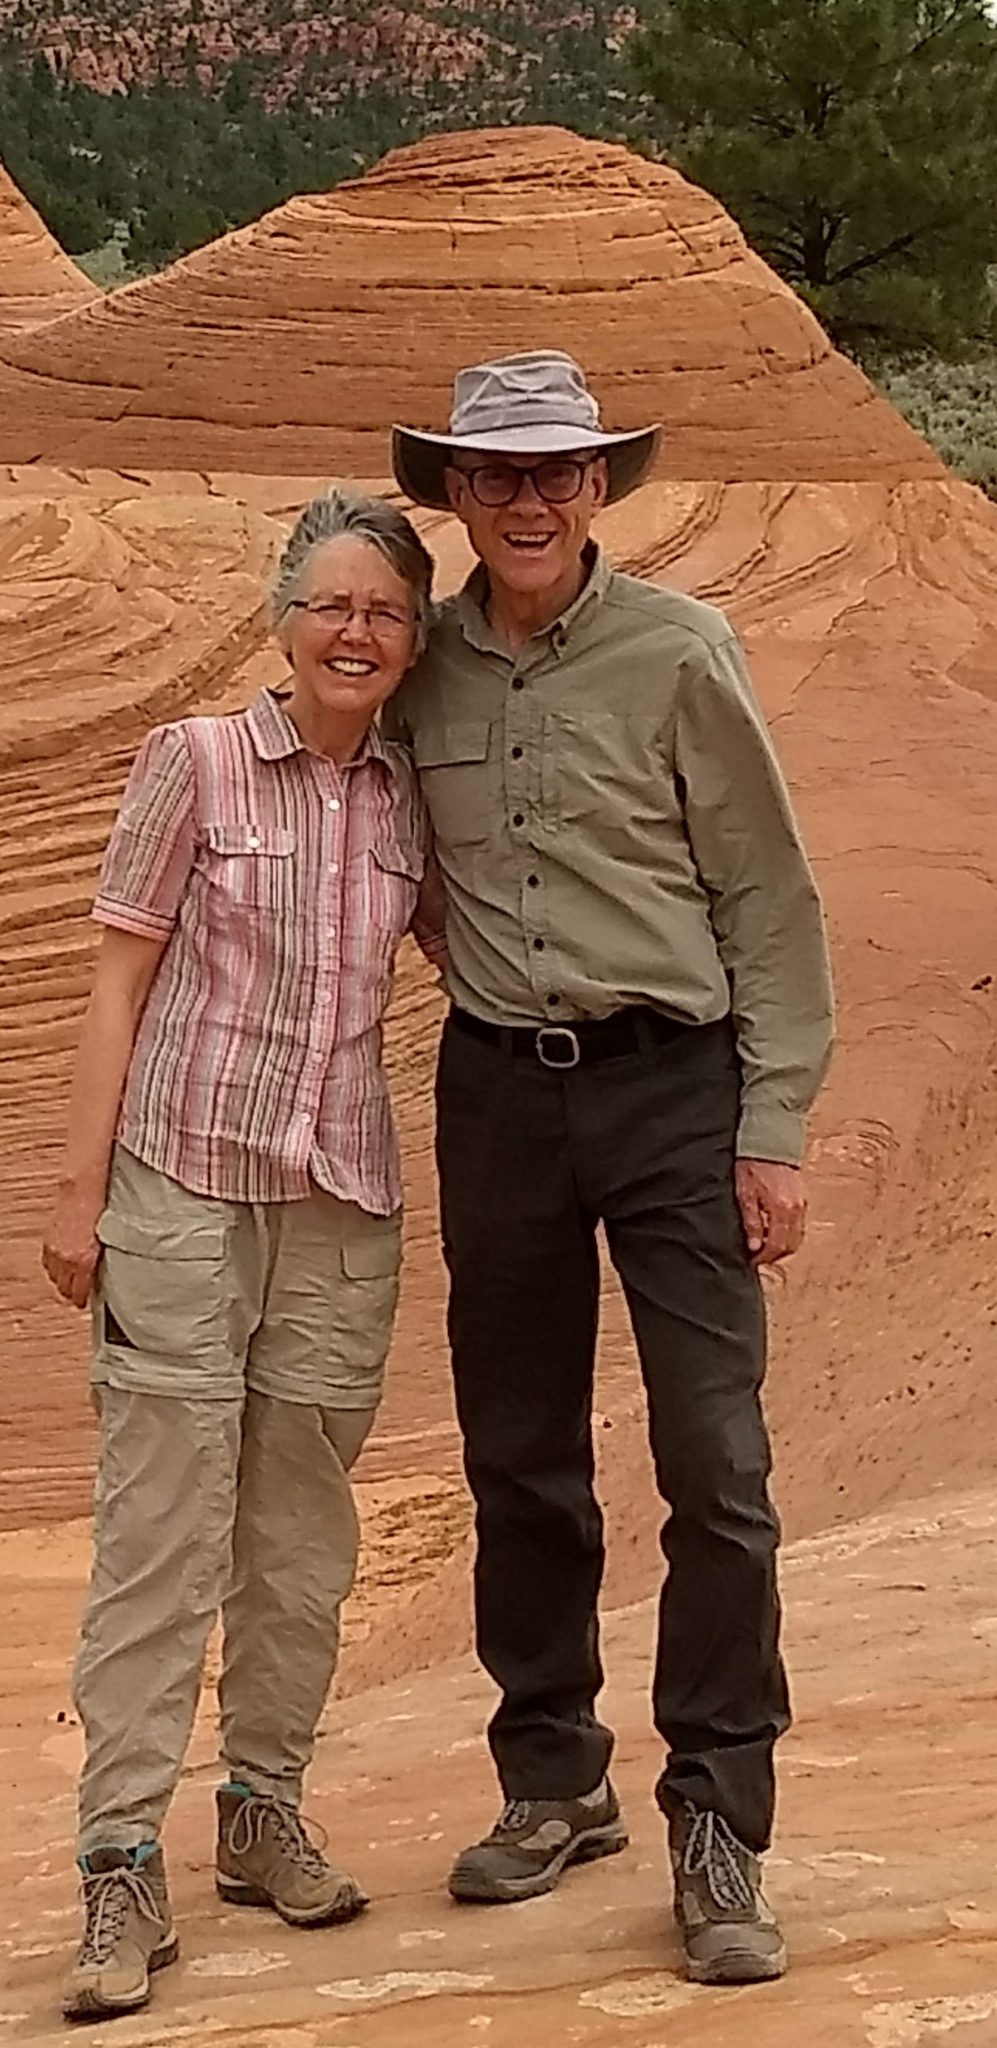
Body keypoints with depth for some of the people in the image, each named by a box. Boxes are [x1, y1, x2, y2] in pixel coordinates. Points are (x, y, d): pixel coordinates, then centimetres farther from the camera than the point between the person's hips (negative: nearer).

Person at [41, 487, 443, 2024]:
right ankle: (122, 1861, 1)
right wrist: (80, 1189, -5)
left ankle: (264, 1811, 25)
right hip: (183, 1187, -4)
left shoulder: (411, 803, 7)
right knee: (162, 1521, -4)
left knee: (304, 1528, 10)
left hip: (346, 1205, 4)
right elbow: (119, 982, -2)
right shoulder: (196, 764, -2)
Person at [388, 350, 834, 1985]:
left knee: (716, 1467, -8)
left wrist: (773, 1129, -6)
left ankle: (719, 1831, 3)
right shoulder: (422, 673, 5)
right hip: (498, 1092, 4)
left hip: (672, 1080, -4)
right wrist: (487, 980, 8)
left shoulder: (679, 654, -5)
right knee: (520, 1462, 11)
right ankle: (554, 1783, 26)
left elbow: (770, 900, -3)